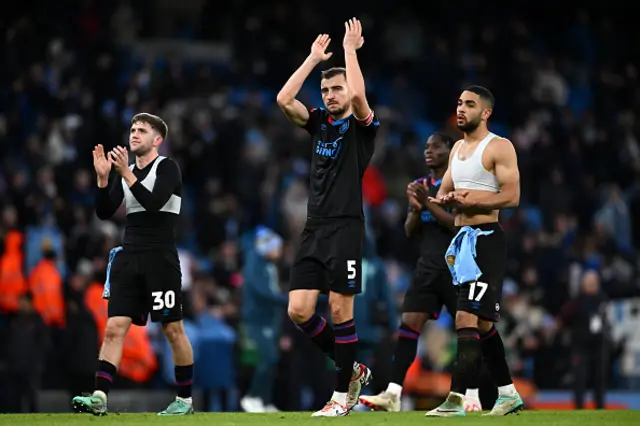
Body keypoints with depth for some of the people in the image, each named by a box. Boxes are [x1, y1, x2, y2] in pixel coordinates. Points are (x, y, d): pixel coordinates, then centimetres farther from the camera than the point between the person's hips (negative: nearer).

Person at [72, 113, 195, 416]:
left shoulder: (167, 168, -4)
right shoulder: (125, 172, 13)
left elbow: (154, 203, -20)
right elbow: (104, 212, 7)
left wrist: (126, 173, -24)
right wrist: (103, 177, -6)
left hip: (160, 260, -5)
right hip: (129, 258, 5)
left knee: (173, 329, 1)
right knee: (114, 327, -7)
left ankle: (185, 399, 13)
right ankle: (99, 397, -16)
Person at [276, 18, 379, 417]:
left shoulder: (362, 126, -1)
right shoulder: (319, 122, 15)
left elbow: (358, 94, -21)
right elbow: (285, 99, 2)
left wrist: (350, 49, -9)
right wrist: (314, 57, 5)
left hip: (345, 228, -6)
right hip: (314, 229, 6)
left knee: (340, 309, -6)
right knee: (299, 311, -2)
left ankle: (343, 394, 3)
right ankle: (352, 369, 15)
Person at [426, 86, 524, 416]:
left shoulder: (499, 147, -8)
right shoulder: (458, 148, 18)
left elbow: (511, 196, -17)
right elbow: (445, 191, 23)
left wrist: (470, 201, -23)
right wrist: (443, 199, -1)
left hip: (486, 239, -9)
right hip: (463, 240, 9)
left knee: (467, 320, -16)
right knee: (482, 322, 14)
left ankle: (457, 399, -21)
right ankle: (509, 394, 24)